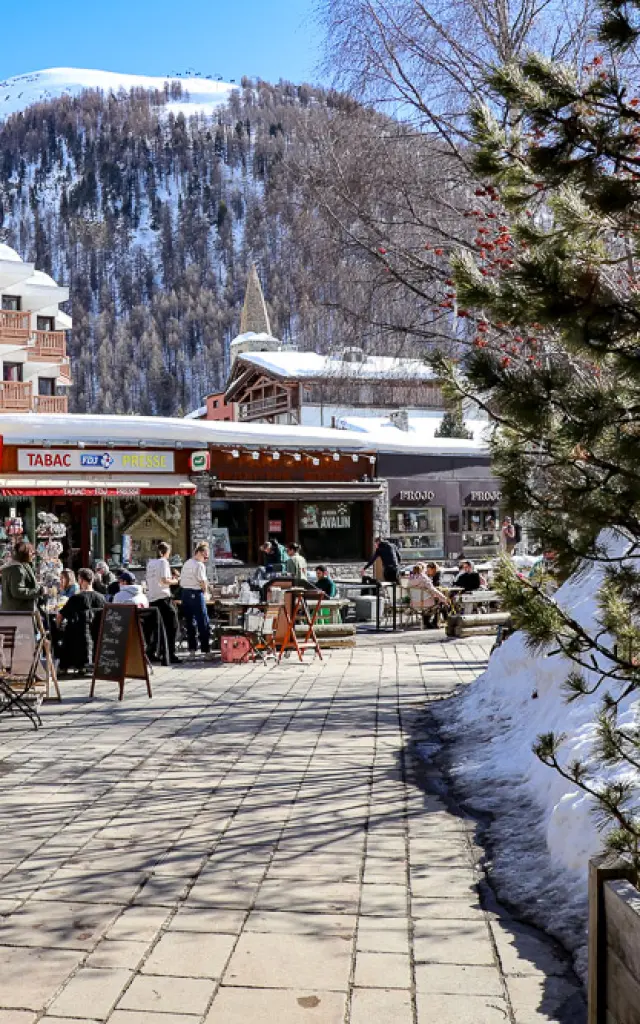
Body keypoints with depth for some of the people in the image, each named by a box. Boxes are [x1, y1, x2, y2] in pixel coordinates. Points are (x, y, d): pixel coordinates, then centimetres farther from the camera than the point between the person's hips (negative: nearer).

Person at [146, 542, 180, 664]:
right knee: (171, 626, -2)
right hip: (163, 597, -7)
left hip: (151, 598, 7)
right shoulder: (163, 562, -7)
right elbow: (164, 580, -16)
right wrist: (173, 581, 2)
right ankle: (170, 655, -7)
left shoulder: (150, 562, 14)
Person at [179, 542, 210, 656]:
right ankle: (205, 649, -5)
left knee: (190, 621, 13)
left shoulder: (186, 563, 14)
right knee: (203, 622, -3)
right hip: (196, 593, -8)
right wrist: (205, 592, 2)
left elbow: (181, 580, 15)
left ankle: (192, 649, 16)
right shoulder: (199, 565, -12)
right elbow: (203, 582, -16)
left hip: (185, 592, 8)